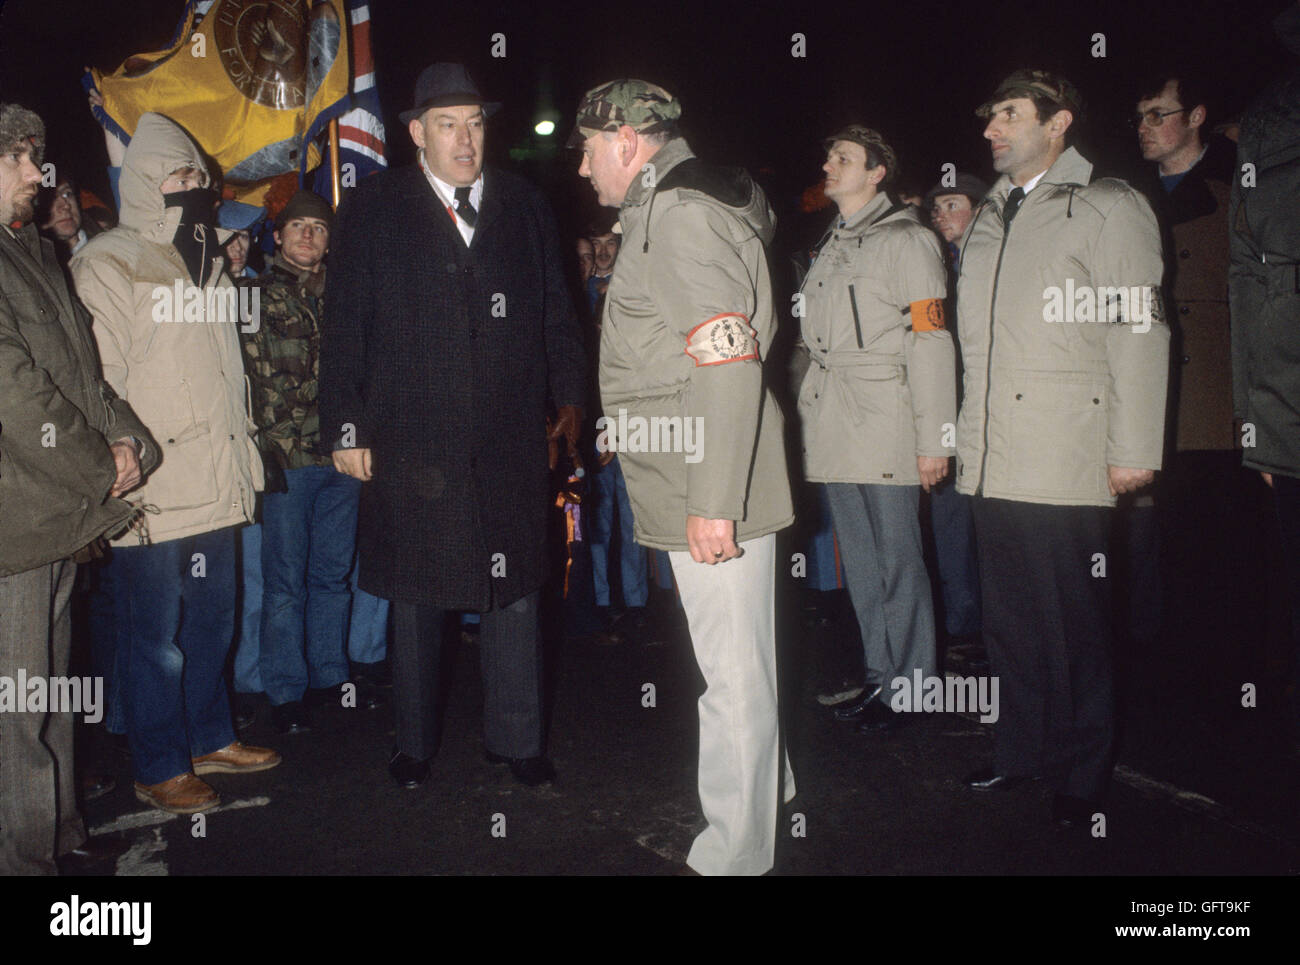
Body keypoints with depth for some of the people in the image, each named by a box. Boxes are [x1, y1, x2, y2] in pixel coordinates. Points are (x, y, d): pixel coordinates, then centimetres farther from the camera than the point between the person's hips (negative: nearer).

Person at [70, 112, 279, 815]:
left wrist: (241, 460, 18)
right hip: (150, 493, -7)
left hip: (213, 485, 7)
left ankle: (209, 738, 32)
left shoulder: (206, 263, 18)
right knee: (155, 635, 2)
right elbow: (99, 382, -11)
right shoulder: (107, 264, -5)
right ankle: (159, 769, 17)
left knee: (211, 619, 16)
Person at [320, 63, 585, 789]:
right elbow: (345, 327, 2)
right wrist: (346, 426, -3)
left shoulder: (526, 206, 10)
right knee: (416, 596, 10)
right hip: (411, 440, -1)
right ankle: (415, 743, 28)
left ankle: (517, 738, 24)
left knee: (515, 590, 7)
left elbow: (557, 315, 11)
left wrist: (571, 397, 1)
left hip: (511, 439, 2)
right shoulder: (373, 209, 4)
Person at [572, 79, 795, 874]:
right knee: (737, 657, 22)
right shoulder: (670, 209, 19)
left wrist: (713, 500, -25)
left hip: (712, 490, -10)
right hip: (700, 485, 10)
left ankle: (735, 851, 14)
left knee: (733, 669, 1)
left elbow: (730, 363, -23)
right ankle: (769, 782, 40)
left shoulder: (680, 214, -13)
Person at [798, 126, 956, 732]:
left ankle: (909, 689, 10)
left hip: (885, 428, -7)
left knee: (898, 561, -2)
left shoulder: (905, 240, -2)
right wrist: (807, 416, 15)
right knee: (859, 563, 12)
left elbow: (931, 340, -9)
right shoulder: (830, 248, 20)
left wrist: (934, 437, -15)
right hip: (835, 431, 7)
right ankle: (878, 677, 23)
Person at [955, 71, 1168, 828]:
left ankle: (1082, 774, 16)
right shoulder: (989, 219, 20)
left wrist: (1133, 450, -11)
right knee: (1008, 618, 13)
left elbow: (1139, 332, -6)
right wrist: (964, 438, 12)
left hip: (1066, 462, -6)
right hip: (993, 461, 6)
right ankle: (1022, 751, 28)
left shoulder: (1107, 208, 1)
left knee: (1072, 624, 1)